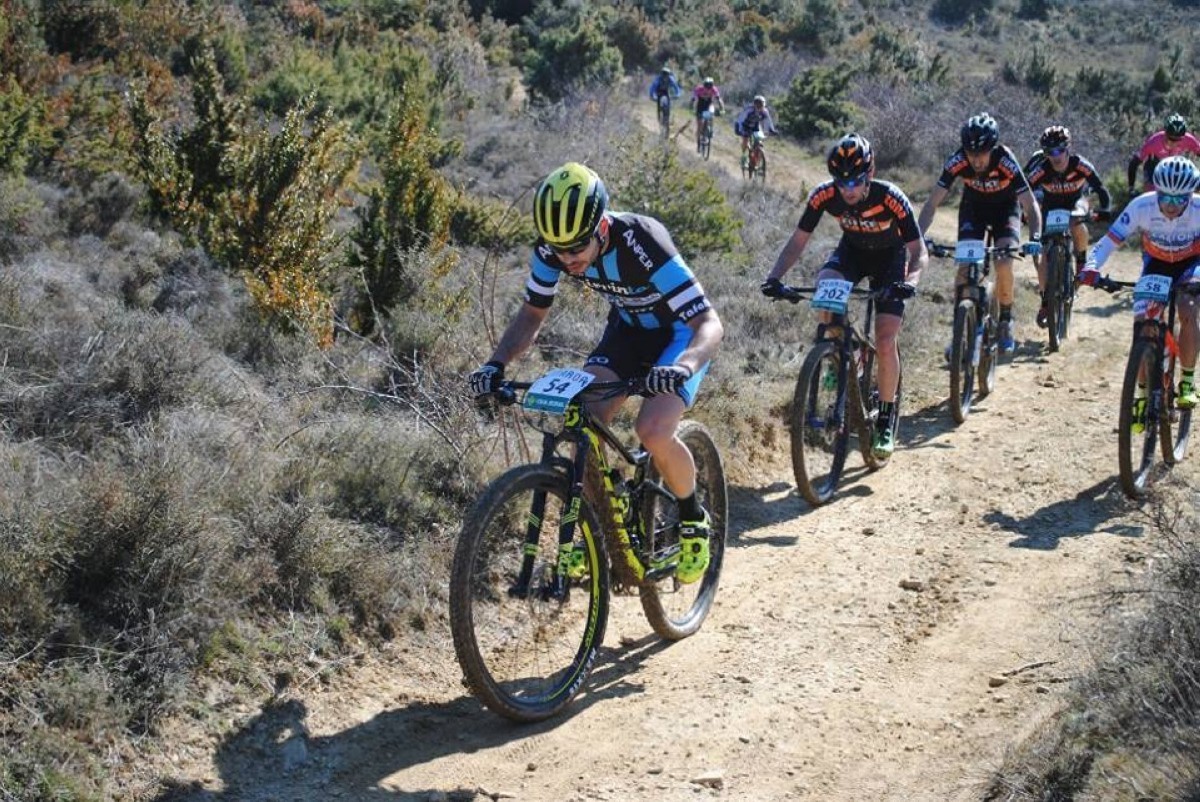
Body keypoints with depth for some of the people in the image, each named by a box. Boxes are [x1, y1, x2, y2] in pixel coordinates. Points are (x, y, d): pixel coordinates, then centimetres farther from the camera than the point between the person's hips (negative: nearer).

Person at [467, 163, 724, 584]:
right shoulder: (551, 248, -22)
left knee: (653, 432, -27)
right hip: (627, 328, 5)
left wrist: (683, 367, -57)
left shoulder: (641, 243, -37)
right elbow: (532, 313, -5)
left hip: (681, 332, -5)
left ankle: (693, 519, 2)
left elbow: (709, 322, -37)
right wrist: (496, 364, -22)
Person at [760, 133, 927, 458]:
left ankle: (885, 421, 4)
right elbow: (798, 241, -17)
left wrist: (910, 281, -48)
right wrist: (774, 277, -33)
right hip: (852, 251, 3)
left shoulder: (891, 199, -32)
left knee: (885, 343, -14)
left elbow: (919, 252, -27)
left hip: (890, 258, -3)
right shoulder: (824, 195, -26)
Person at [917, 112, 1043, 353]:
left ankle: (1005, 322, 2)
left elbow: (1030, 204, -34)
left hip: (1005, 207, -2)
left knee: (1004, 265, -20)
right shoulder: (957, 161, -30)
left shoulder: (1006, 162, -35)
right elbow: (932, 203, -27)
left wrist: (1035, 238, -51)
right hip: (973, 207, 2)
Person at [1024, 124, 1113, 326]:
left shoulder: (1080, 165, -30)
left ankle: (1082, 260, -7)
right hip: (1051, 206, 1)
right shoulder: (1041, 170, -29)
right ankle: (1045, 302, 4)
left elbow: (1101, 189, -30)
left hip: (1075, 201, -1)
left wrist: (1103, 210, -47)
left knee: (1077, 225, -36)